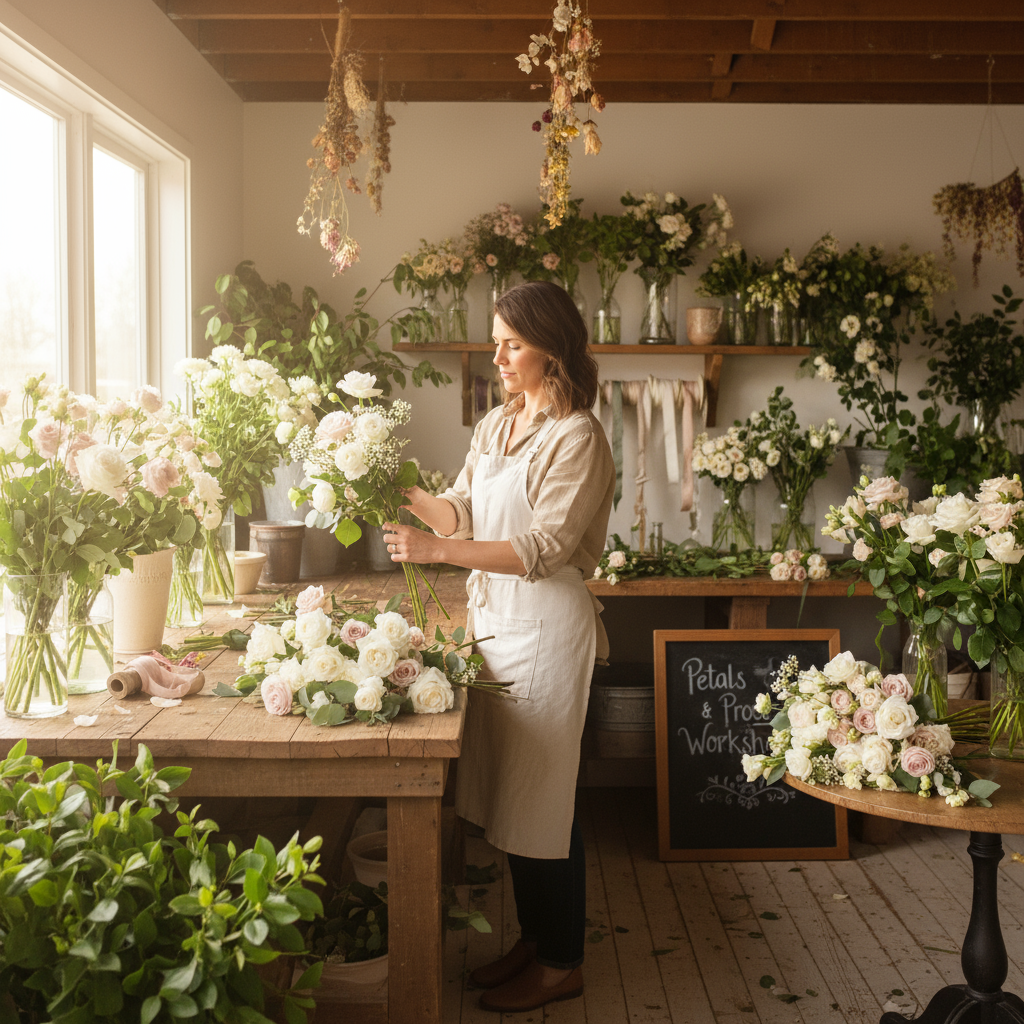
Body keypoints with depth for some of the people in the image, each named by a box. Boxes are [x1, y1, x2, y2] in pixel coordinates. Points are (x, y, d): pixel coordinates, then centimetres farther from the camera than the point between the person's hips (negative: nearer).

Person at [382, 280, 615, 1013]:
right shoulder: (496, 425, 13)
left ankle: (562, 965, 19)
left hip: (546, 624, -7)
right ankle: (534, 939, 31)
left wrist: (437, 550, -26)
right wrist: (403, 493, -8)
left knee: (542, 798, 2)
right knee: (507, 789, 14)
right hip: (494, 616, 8)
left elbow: (544, 547, -20)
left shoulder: (577, 437, -13)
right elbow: (462, 512, 10)